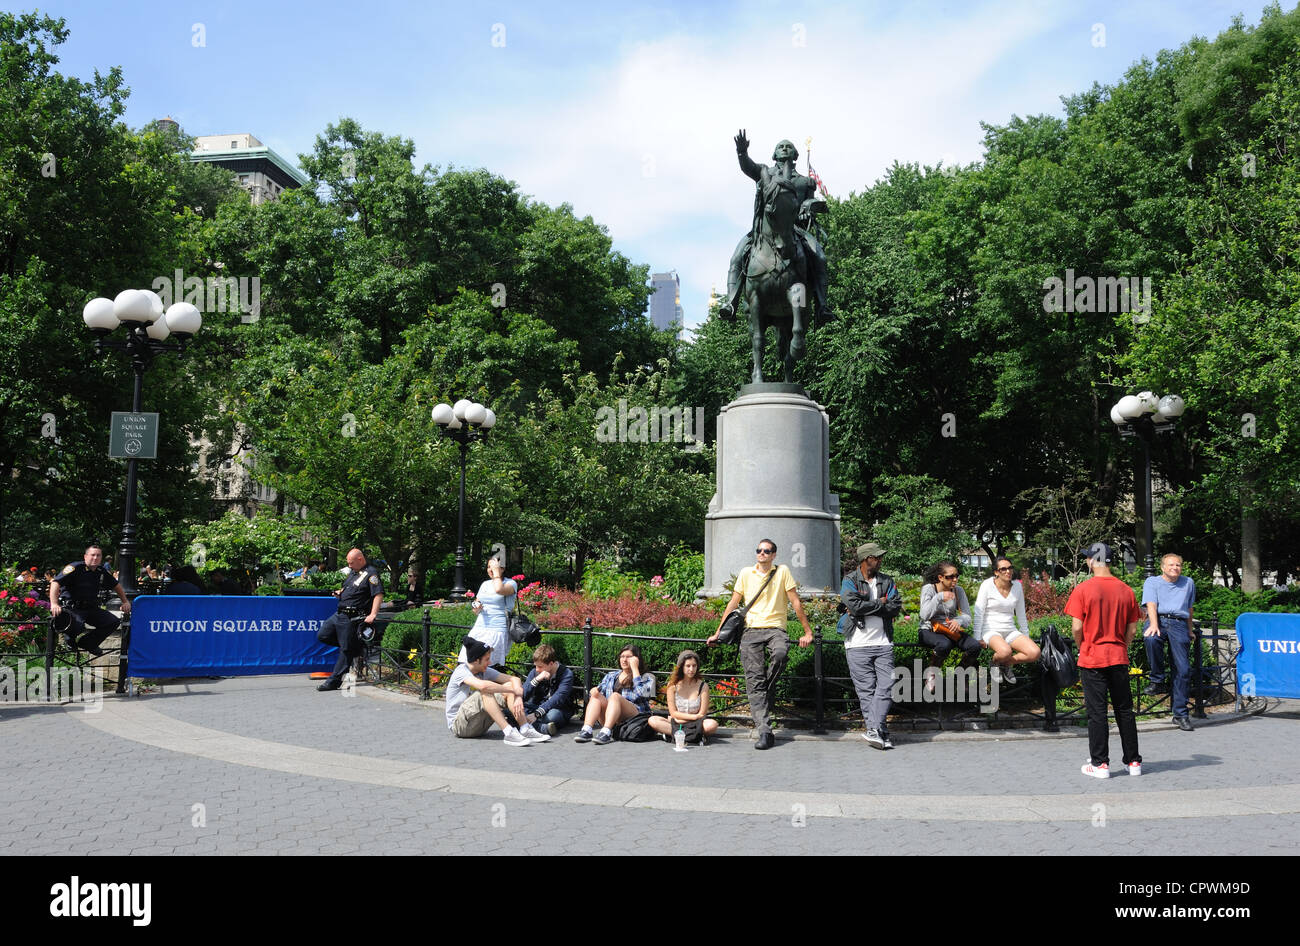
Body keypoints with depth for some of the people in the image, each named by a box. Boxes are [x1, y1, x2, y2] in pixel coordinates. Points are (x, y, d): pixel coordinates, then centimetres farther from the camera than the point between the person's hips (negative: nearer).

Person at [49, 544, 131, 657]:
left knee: (114, 622, -12)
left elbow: (116, 585, 24)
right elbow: (56, 583, -23)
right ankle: (69, 637, 4)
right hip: (74, 608, -6)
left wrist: (125, 602, 18)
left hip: (92, 609, 6)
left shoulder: (102, 571, 7)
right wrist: (54, 604, -35)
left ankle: (89, 644, 8)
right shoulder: (75, 568, -13)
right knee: (78, 625, -37)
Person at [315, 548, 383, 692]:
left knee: (346, 650, -2)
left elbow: (379, 595, -20)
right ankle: (355, 647, 17)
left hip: (352, 618, -10)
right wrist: (340, 593, 8)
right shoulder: (352, 572, 16)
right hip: (339, 614, 10)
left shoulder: (371, 573, -11)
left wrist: (373, 615, -29)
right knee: (322, 636, 11)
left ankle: (334, 681, 4)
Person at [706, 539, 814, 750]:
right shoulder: (746, 573, 11)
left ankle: (768, 692, -9)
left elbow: (795, 602, 7)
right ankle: (764, 732, -10)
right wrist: (718, 633, 14)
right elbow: (733, 604, 15)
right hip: (751, 630, 2)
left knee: (780, 654, -36)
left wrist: (807, 632, 4)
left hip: (776, 628, -2)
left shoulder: (782, 571, 5)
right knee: (754, 681, -9)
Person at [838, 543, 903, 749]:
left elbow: (896, 607, -1)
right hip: (858, 645, -3)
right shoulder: (850, 581, 1)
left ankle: (874, 730, -8)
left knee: (885, 686, -7)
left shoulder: (886, 581, 13)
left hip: (883, 643, 4)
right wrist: (880, 603, -6)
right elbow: (855, 606, -16)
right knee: (866, 689, -3)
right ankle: (881, 734, 0)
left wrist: (867, 607, -10)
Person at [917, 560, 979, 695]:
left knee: (975, 646, -23)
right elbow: (925, 615, -19)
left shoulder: (958, 590, 3)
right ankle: (931, 673, -11)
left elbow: (967, 616, -2)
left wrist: (959, 621, -25)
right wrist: (939, 598, -27)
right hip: (929, 631, -4)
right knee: (945, 644, -38)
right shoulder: (928, 589, -8)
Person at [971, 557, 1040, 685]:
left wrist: (1026, 636, 17)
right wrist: (978, 638, -10)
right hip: (990, 630, -5)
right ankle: (995, 663, 0)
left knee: (1035, 653, -20)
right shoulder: (987, 585, -6)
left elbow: (1021, 614, 16)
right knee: (1005, 651, -37)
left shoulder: (1017, 585, 7)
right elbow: (979, 613, -6)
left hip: (1011, 631, 5)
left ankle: (1006, 664, 5)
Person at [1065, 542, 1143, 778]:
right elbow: (1132, 628, 5)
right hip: (1119, 659, 4)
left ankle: (1100, 764, 5)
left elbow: (1077, 627, -12)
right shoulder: (1126, 590, 2)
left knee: (1096, 712, 2)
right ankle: (1133, 761, 18)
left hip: (1092, 659, -4)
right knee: (1124, 711, 12)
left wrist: (1082, 648, 5)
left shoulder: (1083, 589, -11)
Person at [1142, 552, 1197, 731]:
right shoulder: (1152, 582, 12)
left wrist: (1190, 631, 32)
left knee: (1183, 669, -8)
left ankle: (1180, 714, -2)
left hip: (1179, 624, 3)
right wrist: (1154, 625, -21)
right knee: (1151, 639, -39)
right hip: (1158, 620, -3)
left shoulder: (1188, 583, 25)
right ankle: (1158, 681, -22)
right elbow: (1151, 605, -5)